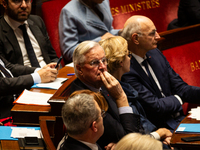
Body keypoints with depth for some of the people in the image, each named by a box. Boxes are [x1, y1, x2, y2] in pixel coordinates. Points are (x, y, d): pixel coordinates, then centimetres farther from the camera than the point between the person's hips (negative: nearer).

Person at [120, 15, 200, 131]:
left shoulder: (155, 54, 10)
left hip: (178, 119, 8)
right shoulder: (127, 70, -19)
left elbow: (180, 88, 11)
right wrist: (177, 99, 2)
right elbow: (155, 107, -17)